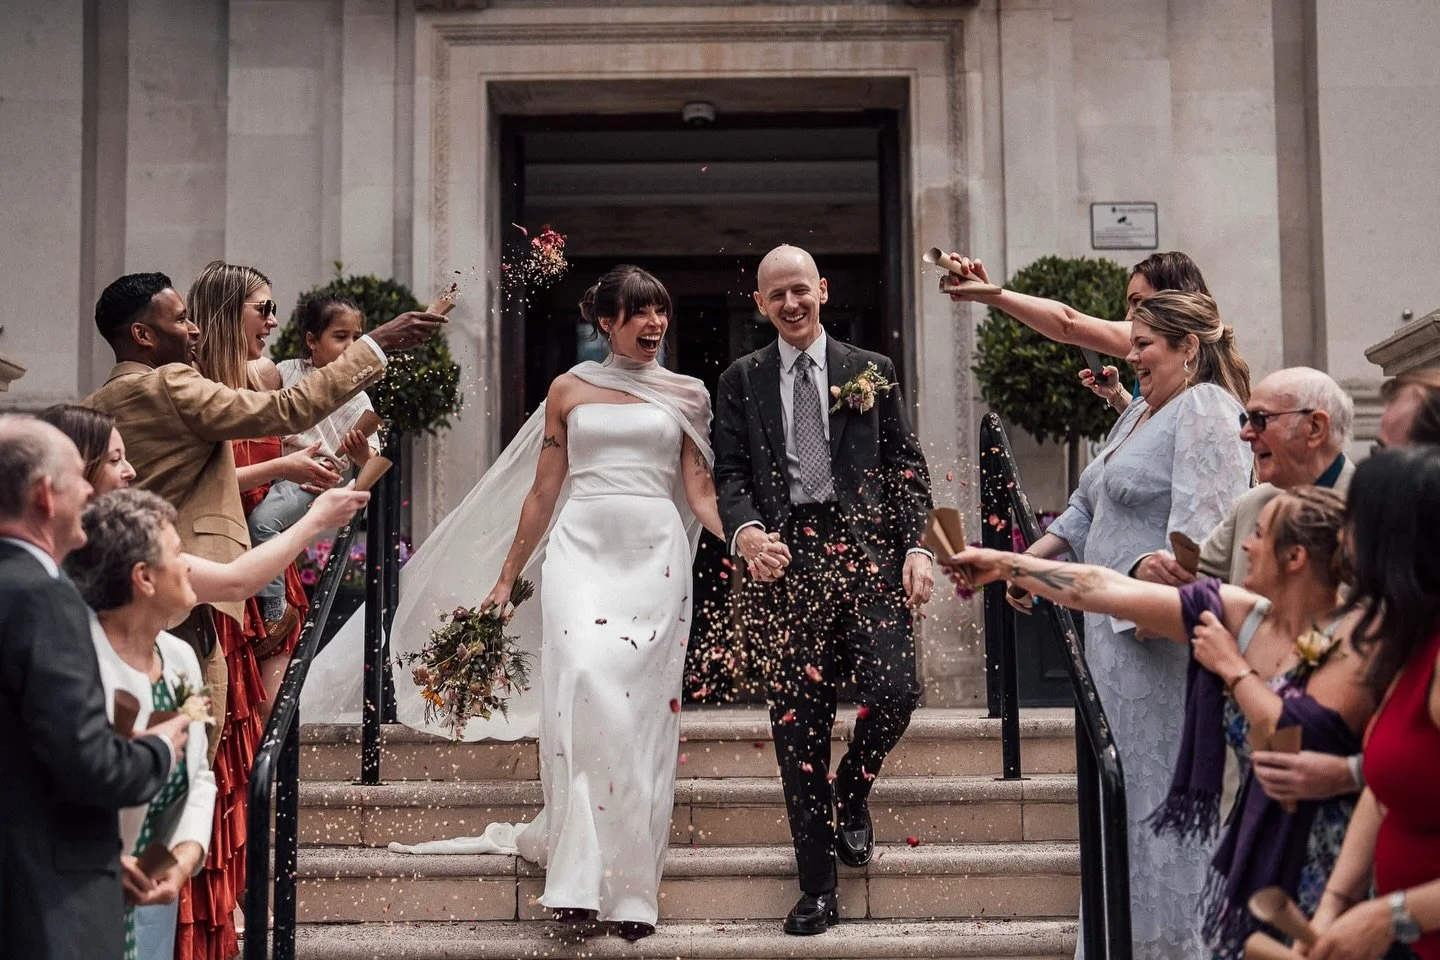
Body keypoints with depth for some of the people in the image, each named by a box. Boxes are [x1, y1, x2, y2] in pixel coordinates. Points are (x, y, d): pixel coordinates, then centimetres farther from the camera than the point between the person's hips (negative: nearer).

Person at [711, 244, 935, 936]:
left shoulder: (872, 371, 13)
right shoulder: (741, 381, 13)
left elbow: (906, 465, 10)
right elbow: (730, 474, 8)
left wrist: (916, 547, -2)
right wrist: (746, 531, -12)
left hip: (866, 549, 0)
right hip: (783, 559, 0)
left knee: (894, 689, -15)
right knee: (797, 718, 0)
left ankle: (851, 793, 20)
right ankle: (817, 888, 10)